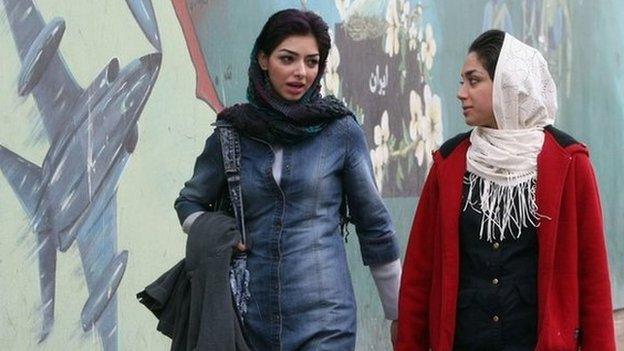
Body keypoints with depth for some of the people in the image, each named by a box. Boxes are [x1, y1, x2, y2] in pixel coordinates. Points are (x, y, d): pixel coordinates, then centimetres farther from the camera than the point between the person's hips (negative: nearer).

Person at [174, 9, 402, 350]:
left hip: (323, 315, -2)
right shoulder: (232, 133, 4)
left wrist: (399, 313, 7)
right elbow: (189, 202, 18)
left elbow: (374, 225, 5)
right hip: (252, 313, 3)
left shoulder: (341, 130, -1)